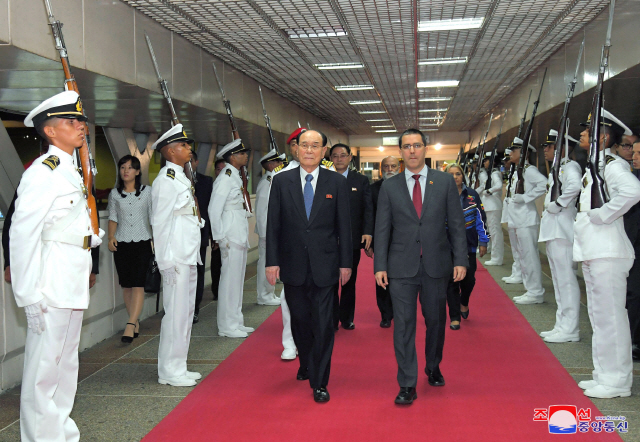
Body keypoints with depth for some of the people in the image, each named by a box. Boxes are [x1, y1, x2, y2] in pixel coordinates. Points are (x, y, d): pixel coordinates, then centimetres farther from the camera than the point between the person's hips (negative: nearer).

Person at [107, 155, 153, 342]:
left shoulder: (147, 191, 5)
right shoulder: (114, 193, 10)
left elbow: (153, 217, 5)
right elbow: (113, 218, 11)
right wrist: (111, 237, -3)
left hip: (142, 242, -2)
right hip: (122, 243, 2)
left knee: (137, 284, -11)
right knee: (126, 286, 4)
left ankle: (130, 325, -15)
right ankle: (136, 323, 15)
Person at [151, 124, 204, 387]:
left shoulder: (182, 179, 17)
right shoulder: (165, 181, -12)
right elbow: (160, 222, -16)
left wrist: (193, 257, 18)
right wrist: (167, 262, -17)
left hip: (189, 258, 10)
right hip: (176, 260, -10)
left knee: (186, 312, 14)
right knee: (176, 313, -4)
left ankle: (178, 368, 24)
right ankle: (169, 372, 7)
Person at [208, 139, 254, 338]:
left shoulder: (235, 177, 15)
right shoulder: (225, 178, -14)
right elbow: (214, 210, -18)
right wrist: (221, 238, -18)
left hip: (240, 237, 10)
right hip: (231, 238, -10)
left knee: (237, 280, 15)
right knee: (230, 280, -4)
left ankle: (236, 323, 24)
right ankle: (227, 327, 5)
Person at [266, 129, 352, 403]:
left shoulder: (337, 183, 1)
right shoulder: (282, 181, 3)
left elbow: (344, 226, 3)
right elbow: (273, 224, 2)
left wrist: (346, 263, 1)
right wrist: (272, 261, -3)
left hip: (324, 266, -1)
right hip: (293, 265, 2)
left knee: (323, 325, -2)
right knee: (299, 321, 15)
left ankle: (319, 382, 8)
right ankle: (306, 364, 39)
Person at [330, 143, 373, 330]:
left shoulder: (361, 180, 7)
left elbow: (368, 208, 2)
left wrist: (368, 232, -11)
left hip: (353, 239, 1)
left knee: (350, 281, 10)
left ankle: (347, 318, 21)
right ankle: (332, 319, 12)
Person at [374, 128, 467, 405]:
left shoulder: (445, 181, 4)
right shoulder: (389, 187, 4)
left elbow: (456, 224, 3)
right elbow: (382, 229, 4)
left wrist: (460, 260, -4)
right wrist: (380, 266, -3)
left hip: (436, 265, 1)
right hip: (402, 267, -1)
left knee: (435, 320, 13)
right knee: (404, 324, -2)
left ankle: (433, 367, 37)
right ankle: (407, 385, 5)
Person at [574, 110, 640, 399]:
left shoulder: (612, 165, -12)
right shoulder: (593, 168, 17)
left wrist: (603, 214, -23)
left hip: (607, 253, -10)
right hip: (592, 252, 10)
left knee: (610, 317, -4)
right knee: (599, 316, 15)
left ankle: (616, 382, 5)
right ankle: (604, 375, 25)